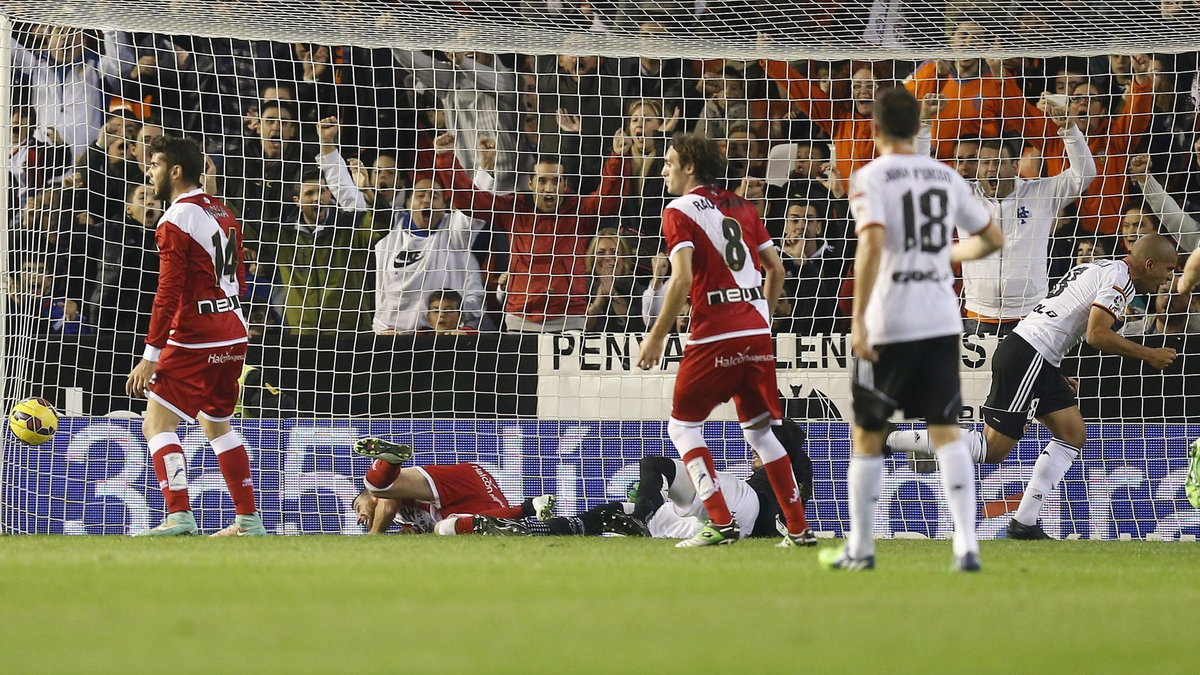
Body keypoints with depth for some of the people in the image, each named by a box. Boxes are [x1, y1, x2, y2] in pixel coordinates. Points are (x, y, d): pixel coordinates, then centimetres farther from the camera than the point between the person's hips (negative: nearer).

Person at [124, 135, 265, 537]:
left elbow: (168, 294, -18)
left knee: (157, 424, -8)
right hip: (233, 336, 9)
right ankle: (249, 522, 19)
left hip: (195, 341, -9)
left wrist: (151, 354, -17)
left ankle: (179, 517, -21)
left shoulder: (176, 221, -13)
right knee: (217, 424, 20)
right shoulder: (223, 214, 13)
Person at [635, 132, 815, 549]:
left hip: (715, 335, -6)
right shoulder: (740, 207, 15)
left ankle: (721, 524, -7)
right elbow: (775, 268, 14)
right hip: (757, 333, 6)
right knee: (759, 429, 16)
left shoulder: (680, 211, -4)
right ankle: (799, 528, 13)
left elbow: (682, 280, -15)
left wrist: (656, 339, -10)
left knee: (683, 425, 5)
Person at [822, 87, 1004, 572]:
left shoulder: (871, 178, -6)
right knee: (946, 432, 3)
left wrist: (859, 319, -20)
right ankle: (967, 546, -11)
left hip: (888, 325, -4)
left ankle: (860, 548, 17)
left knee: (868, 436, 10)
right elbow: (992, 238, 16)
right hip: (942, 323, 4)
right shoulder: (946, 177, 9)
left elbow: (872, 244, -20)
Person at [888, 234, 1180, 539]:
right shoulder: (1120, 278, -9)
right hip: (1029, 357, -11)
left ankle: (1024, 522, 8)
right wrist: (1148, 355, -8)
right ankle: (885, 440, -9)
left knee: (1074, 434, 9)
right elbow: (1097, 335, -19)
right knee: (994, 448, -10)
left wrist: (1057, 377, 26)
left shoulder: (1095, 269, 22)